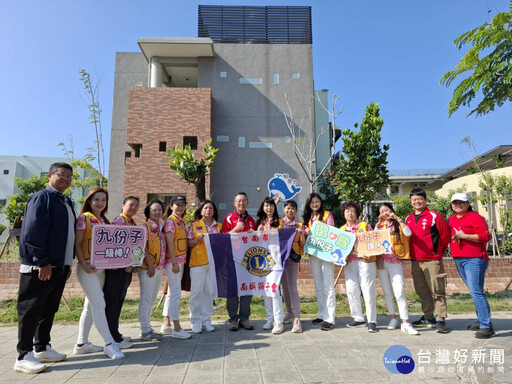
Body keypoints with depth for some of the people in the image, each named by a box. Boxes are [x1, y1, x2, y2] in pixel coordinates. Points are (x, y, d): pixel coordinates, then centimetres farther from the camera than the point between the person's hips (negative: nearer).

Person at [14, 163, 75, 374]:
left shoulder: (67, 202, 16)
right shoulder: (42, 197, -10)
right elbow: (33, 232, -18)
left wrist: (68, 262, 17)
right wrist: (42, 261, -20)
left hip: (59, 266, 8)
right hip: (39, 266, -8)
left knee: (49, 309, 16)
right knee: (31, 310, 1)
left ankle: (42, 348, 28)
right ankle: (24, 356, 11)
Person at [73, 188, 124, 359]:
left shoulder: (105, 221, 15)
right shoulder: (84, 218, -5)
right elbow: (77, 244, -9)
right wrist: (84, 264, -18)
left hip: (102, 268, 7)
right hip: (88, 268, -7)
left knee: (90, 306, 13)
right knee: (99, 304, -9)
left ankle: (82, 344, 23)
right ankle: (109, 344, -5)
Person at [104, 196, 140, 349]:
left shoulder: (133, 223, 16)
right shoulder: (119, 221, -11)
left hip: (126, 268, 9)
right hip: (117, 267, -9)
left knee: (118, 300, 16)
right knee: (113, 301, -1)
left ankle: (116, 335, 27)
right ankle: (114, 339, 7)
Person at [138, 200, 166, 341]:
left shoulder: (161, 227, 13)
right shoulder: (146, 226, -10)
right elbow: (143, 247, -15)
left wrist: (161, 265, 11)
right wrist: (150, 265, -18)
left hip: (159, 267, 8)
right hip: (148, 267, -8)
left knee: (152, 298, 14)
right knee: (146, 298, -2)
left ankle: (147, 327, 25)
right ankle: (145, 331, 6)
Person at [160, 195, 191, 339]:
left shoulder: (181, 221, 15)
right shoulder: (170, 221, -11)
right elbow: (170, 243, -16)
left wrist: (181, 261, 14)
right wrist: (174, 263, -19)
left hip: (181, 260, 9)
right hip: (173, 261, -9)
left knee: (172, 292, 14)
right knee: (176, 293, -6)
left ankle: (166, 324, 25)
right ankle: (177, 329, 0)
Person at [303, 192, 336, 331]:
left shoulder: (327, 215, 0)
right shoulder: (307, 217, 14)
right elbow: (306, 235, 16)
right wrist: (306, 233, -6)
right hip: (313, 254, 5)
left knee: (328, 286, -7)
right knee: (318, 287, 11)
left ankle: (330, 319, -4)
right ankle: (322, 315, 22)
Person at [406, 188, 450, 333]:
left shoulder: (434, 216, -5)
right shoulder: (408, 219, 12)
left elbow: (445, 235, -2)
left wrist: (438, 251, 7)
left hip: (432, 260, -6)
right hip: (415, 260, 6)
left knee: (437, 291, -2)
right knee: (422, 291, 14)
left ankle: (441, 320, 6)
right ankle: (428, 318, 26)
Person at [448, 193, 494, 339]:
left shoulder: (475, 217, -7)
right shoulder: (451, 219, 14)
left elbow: (485, 237, -14)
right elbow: (448, 236, 26)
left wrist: (464, 236, -19)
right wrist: (453, 237, 5)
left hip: (474, 259, -7)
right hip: (458, 260, 7)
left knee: (476, 291, -11)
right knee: (474, 291, 14)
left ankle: (487, 327, -6)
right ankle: (481, 321, 24)